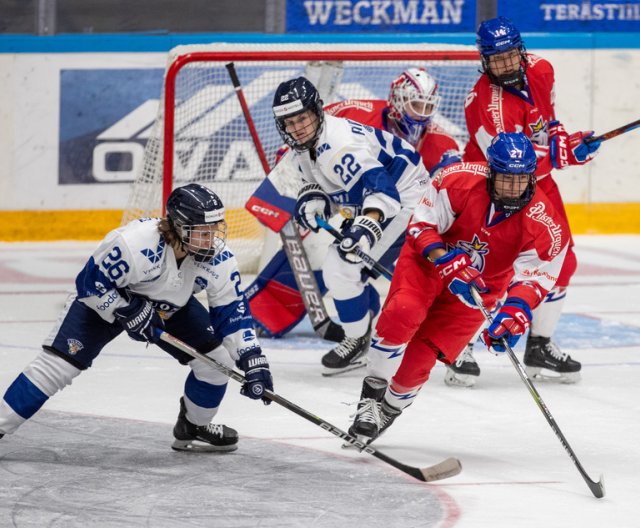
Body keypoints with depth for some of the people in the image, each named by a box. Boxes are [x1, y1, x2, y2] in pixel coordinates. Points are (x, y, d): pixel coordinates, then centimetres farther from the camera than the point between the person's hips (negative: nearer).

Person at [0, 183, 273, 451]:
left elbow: (233, 312, -15)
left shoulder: (218, 259, -25)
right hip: (105, 299, -5)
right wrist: (128, 313, -30)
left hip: (171, 307, 5)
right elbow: (90, 284, -28)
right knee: (58, 364, -16)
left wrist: (254, 361, -21)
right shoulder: (135, 244, -40)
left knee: (217, 359, -6)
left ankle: (193, 428, 18)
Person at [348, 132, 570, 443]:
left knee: (421, 356, -7)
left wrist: (517, 311, -36)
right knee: (402, 312, -30)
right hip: (429, 257, -1)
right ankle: (372, 393, -11)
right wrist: (447, 262, -34)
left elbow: (535, 277, -17)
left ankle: (391, 407, 22)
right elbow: (421, 224, -19)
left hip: (480, 286, 1)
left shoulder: (545, 224, -23)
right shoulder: (459, 181, -26)